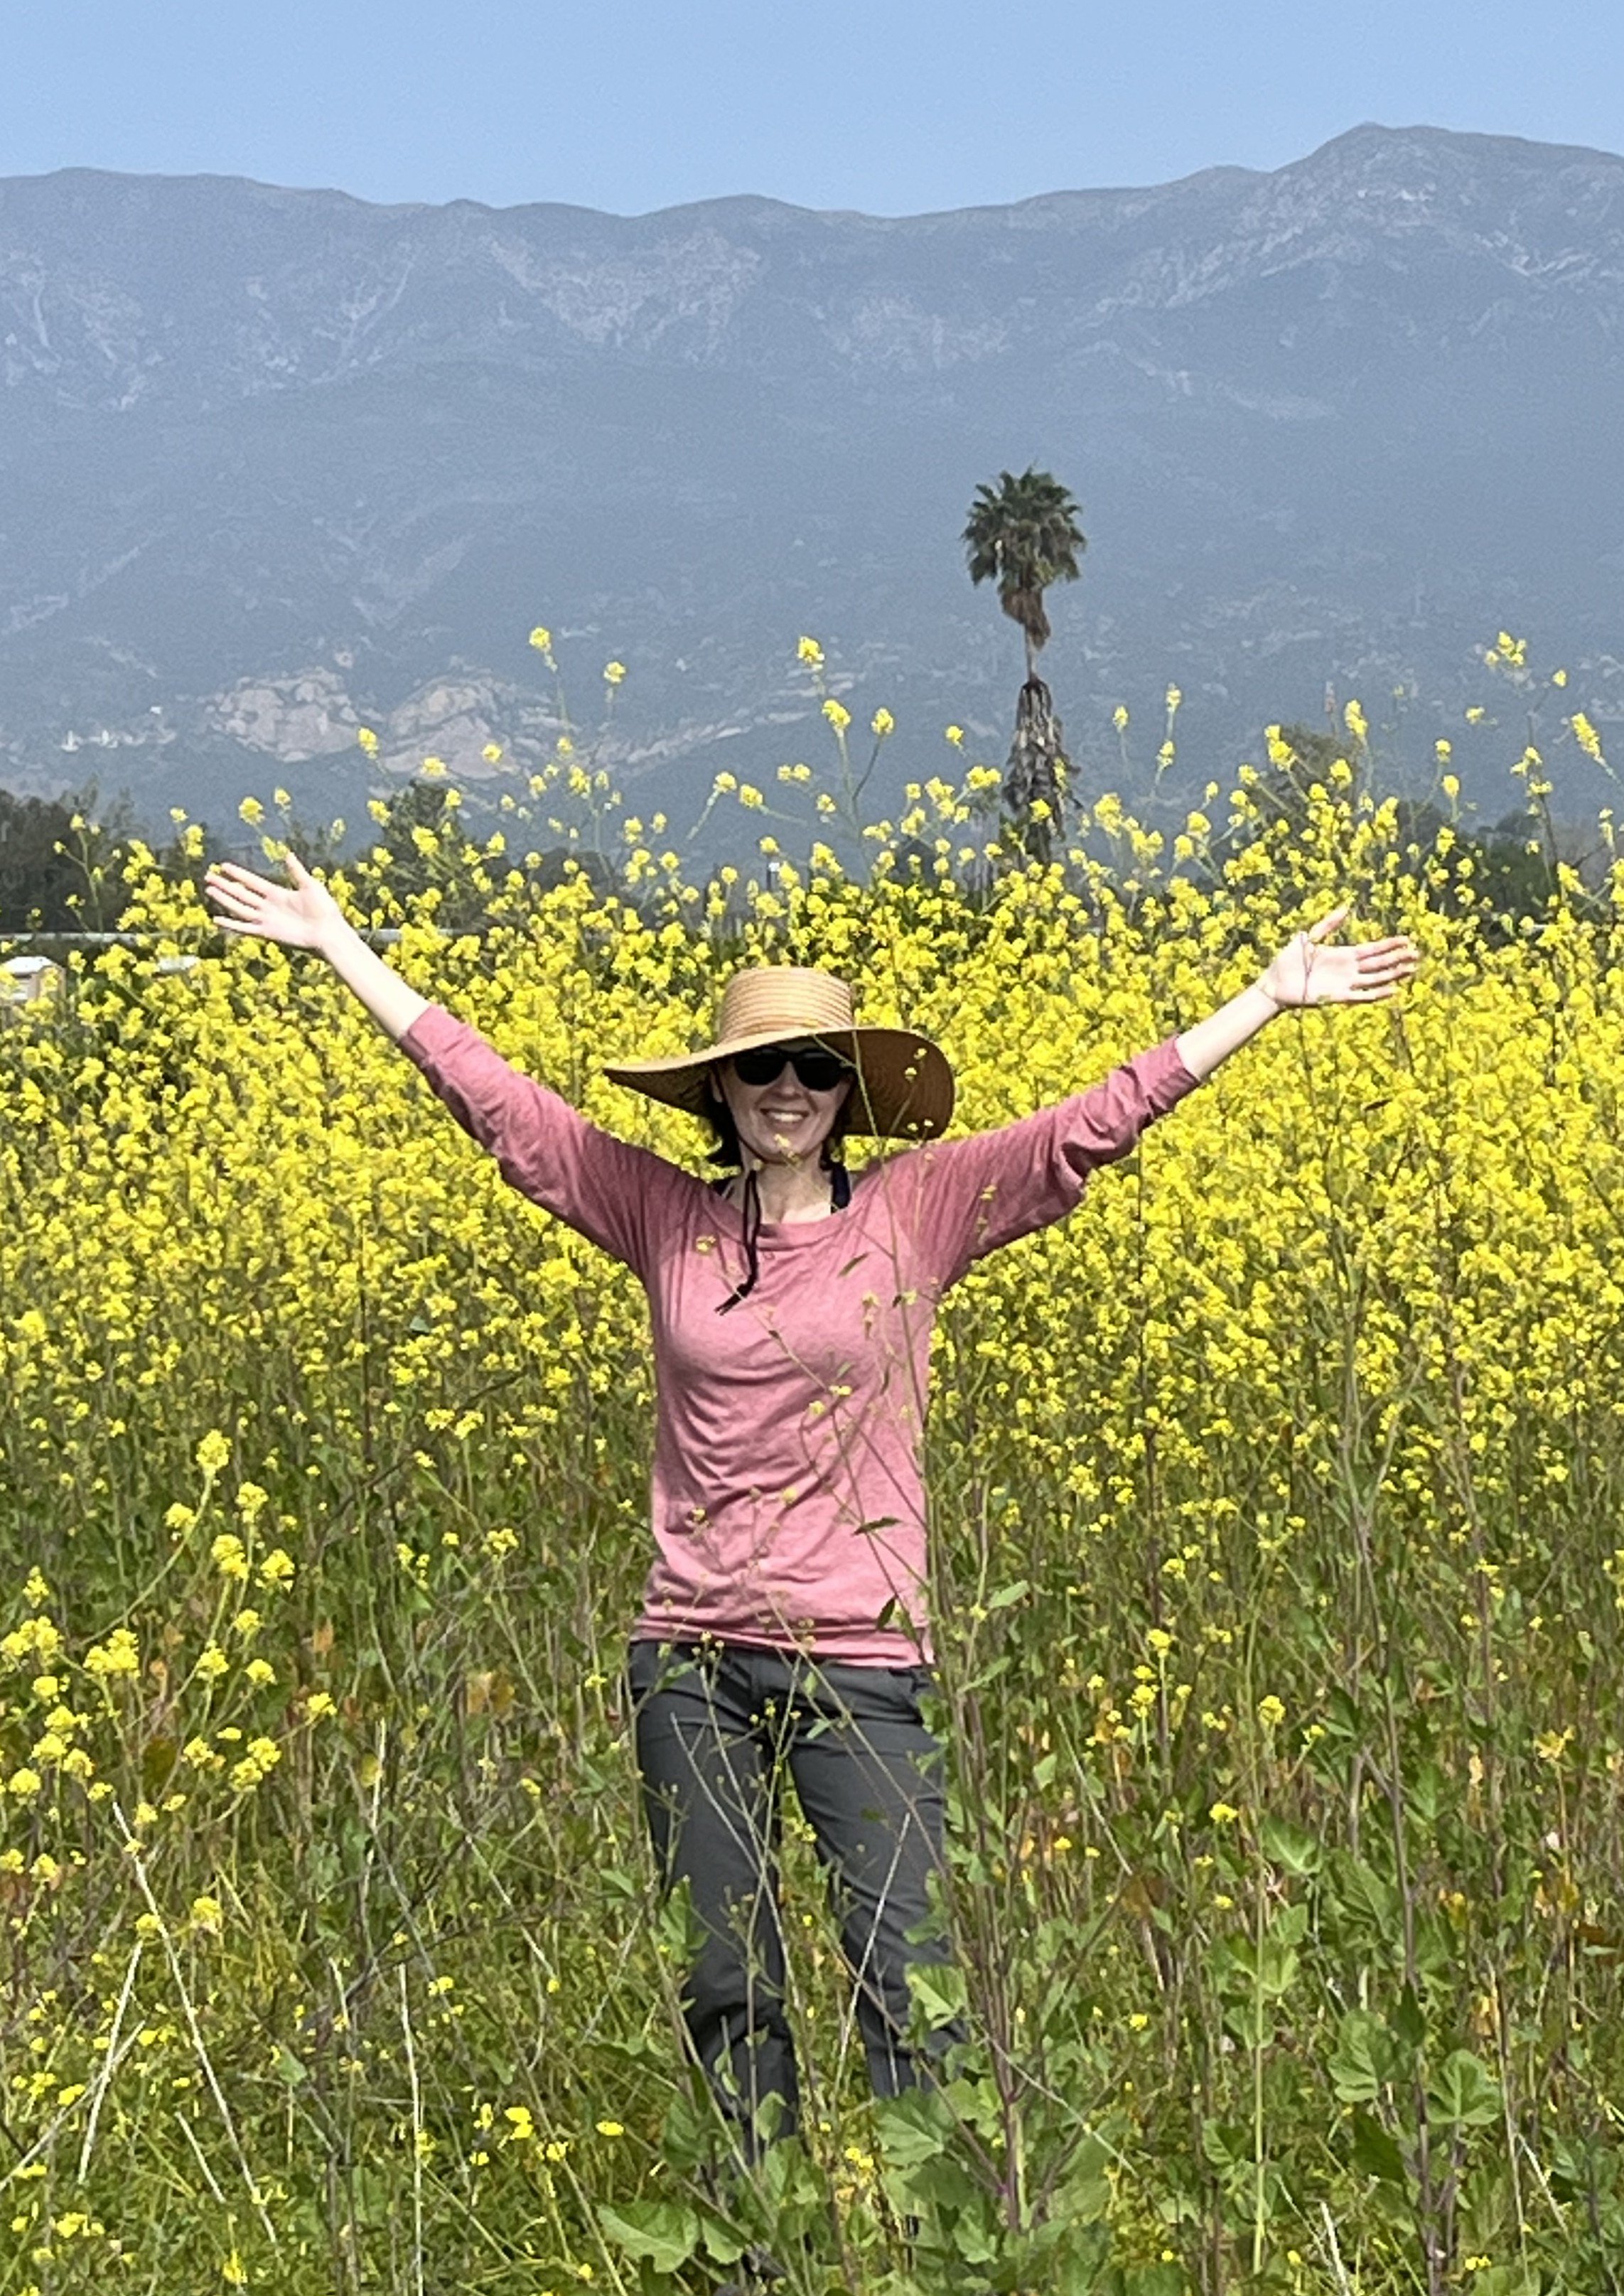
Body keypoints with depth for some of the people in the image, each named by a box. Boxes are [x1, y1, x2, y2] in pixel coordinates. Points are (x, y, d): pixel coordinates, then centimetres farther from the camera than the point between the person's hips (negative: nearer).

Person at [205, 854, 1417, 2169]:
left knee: (910, 1986, -5)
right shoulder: (661, 1218, 5)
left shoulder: (916, 1211, 0)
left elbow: (1101, 1119, -3)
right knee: (729, 1995, 11)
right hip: (692, 1660, 3)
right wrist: (337, 943, 9)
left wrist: (1273, 997, -6)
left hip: (860, 1662, -2)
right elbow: (494, 1096, 7)